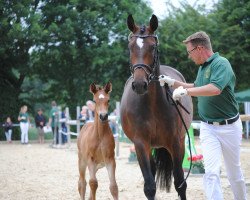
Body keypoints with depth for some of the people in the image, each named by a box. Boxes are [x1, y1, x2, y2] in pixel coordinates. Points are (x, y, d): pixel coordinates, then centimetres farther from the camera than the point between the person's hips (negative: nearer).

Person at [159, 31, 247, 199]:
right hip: (208, 127, 6)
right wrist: (173, 82, 19)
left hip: (229, 127, -6)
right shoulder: (202, 67, 9)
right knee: (211, 172, -10)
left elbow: (215, 89, -34)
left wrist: (185, 91, -27)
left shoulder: (221, 63, -16)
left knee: (234, 172, 10)